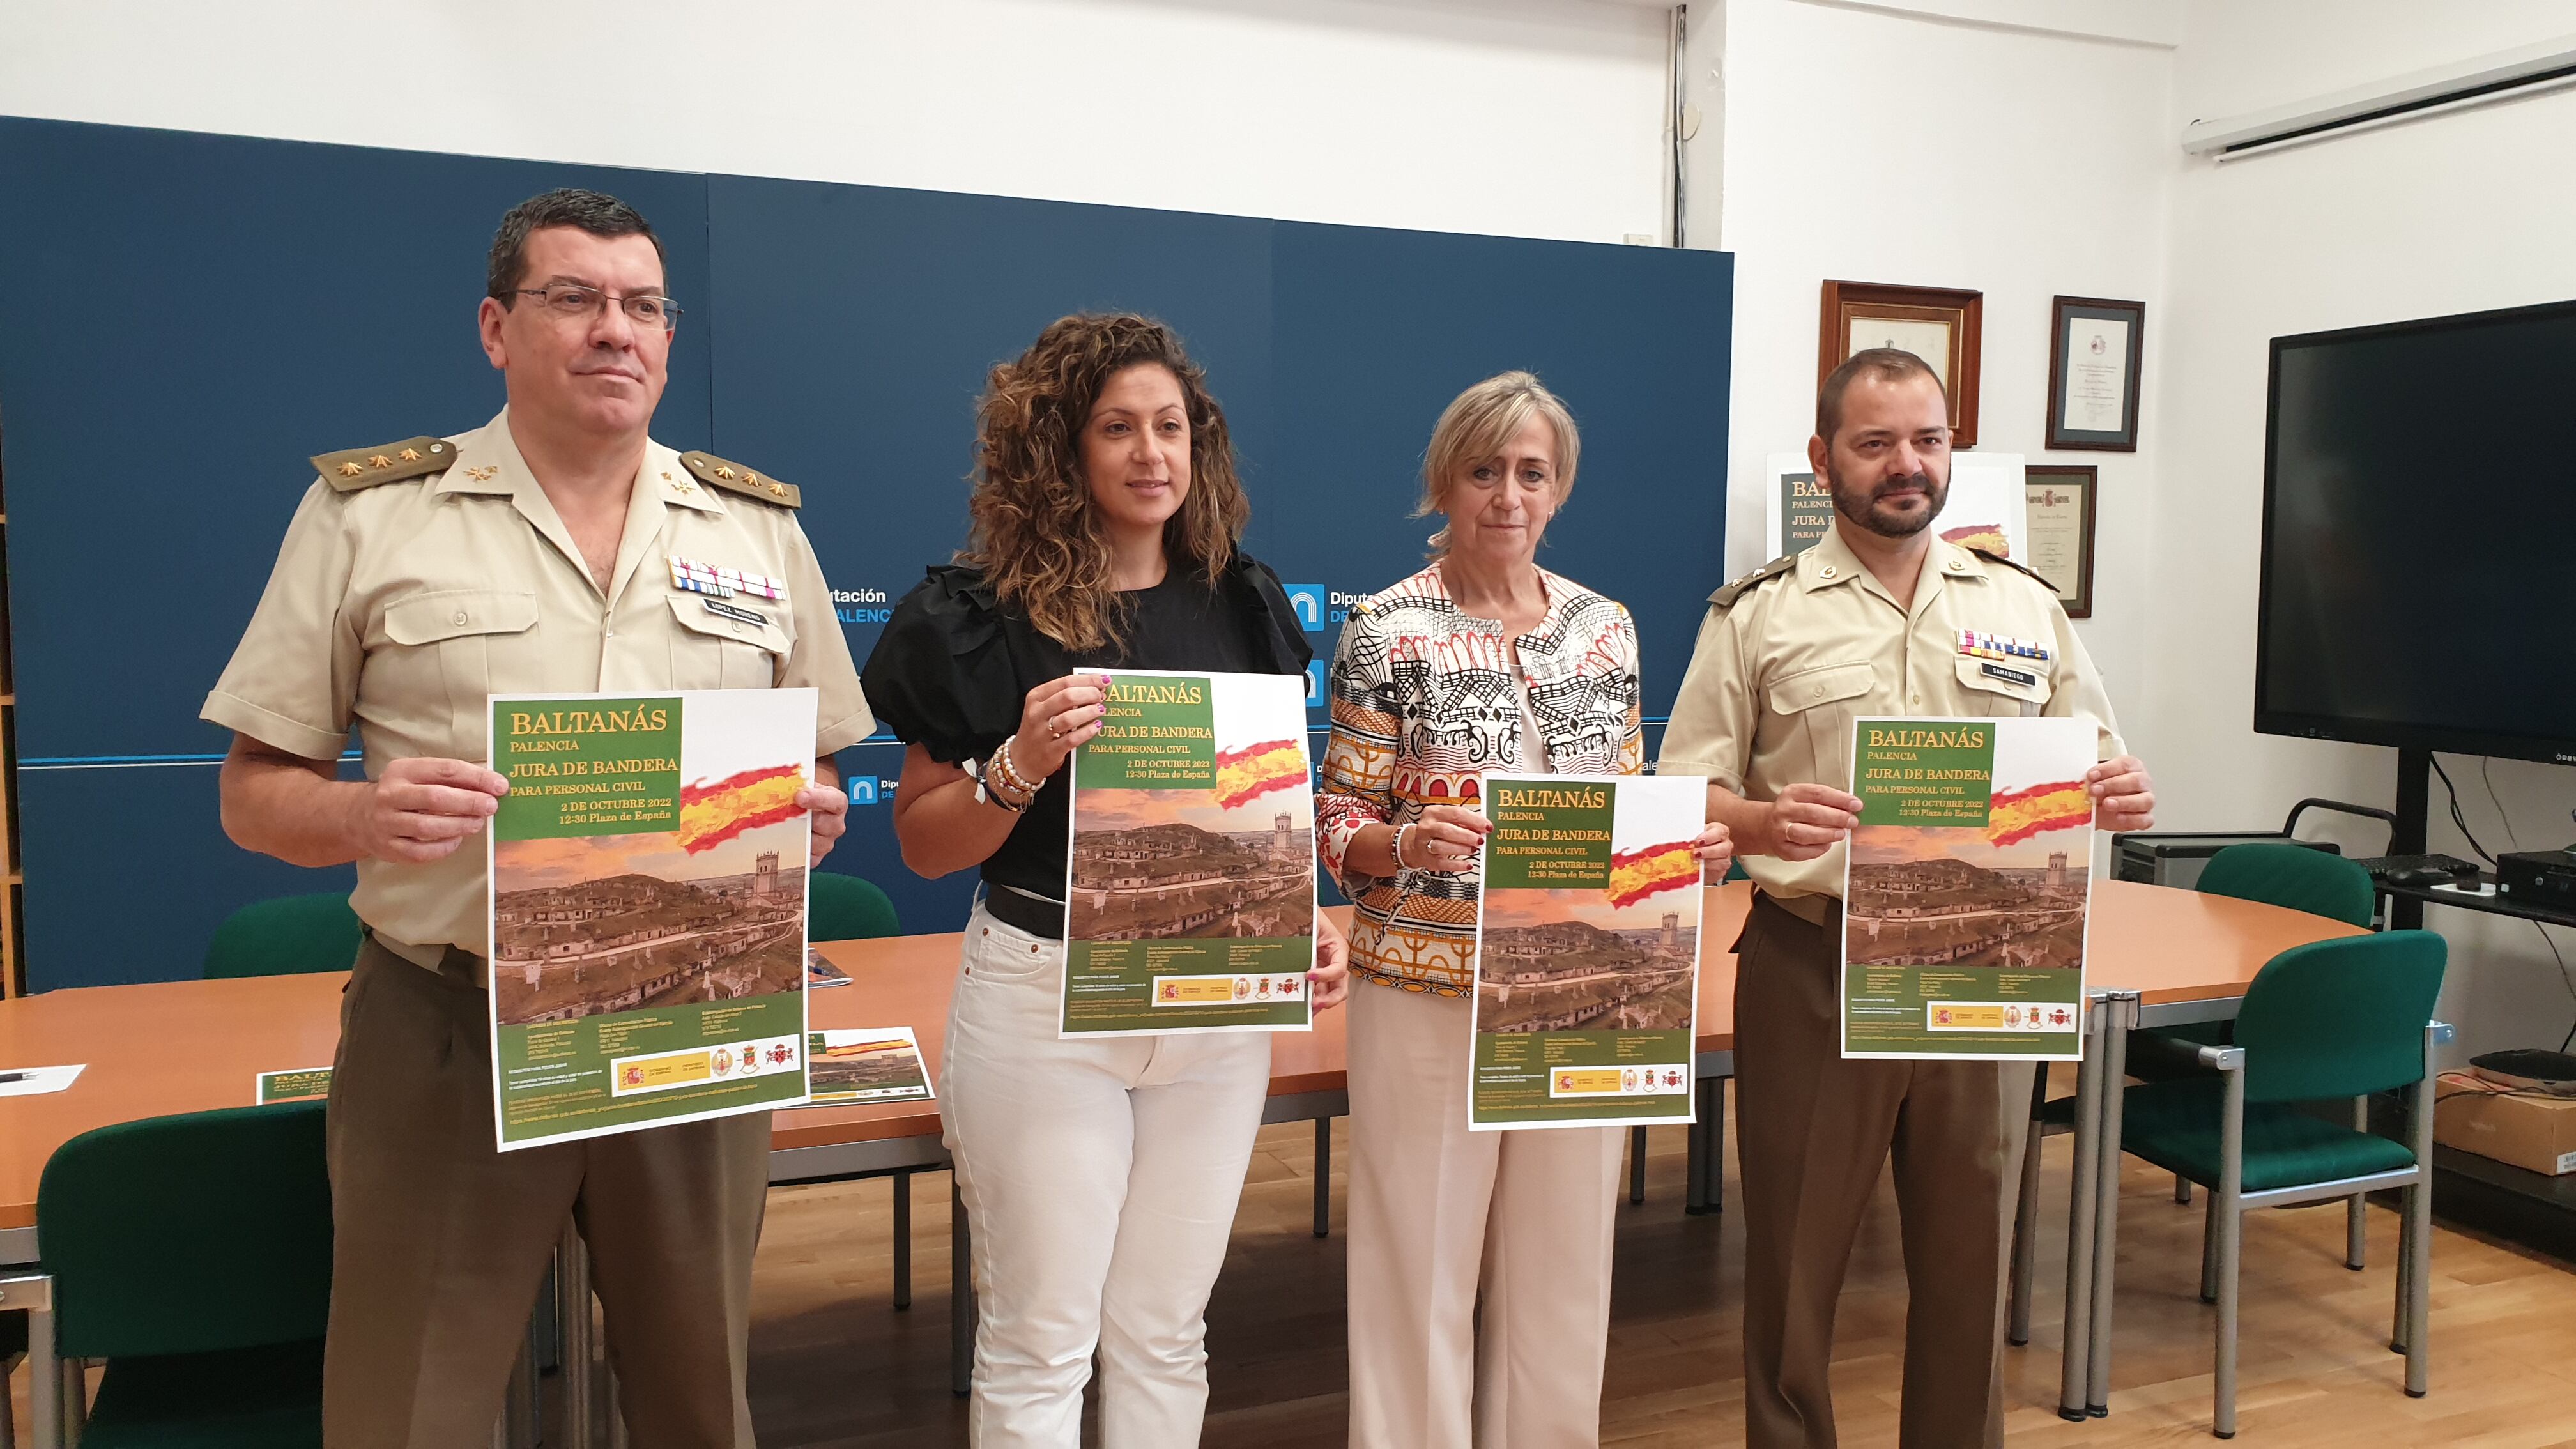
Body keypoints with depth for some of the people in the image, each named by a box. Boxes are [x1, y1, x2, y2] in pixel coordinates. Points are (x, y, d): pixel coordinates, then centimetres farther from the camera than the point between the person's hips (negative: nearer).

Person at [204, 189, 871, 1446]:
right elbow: (255, 789, 3)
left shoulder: (760, 528, 8)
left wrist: (814, 815, -9)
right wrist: (364, 815, -18)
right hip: (443, 1036, -1)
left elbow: (821, 769, 14)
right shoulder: (366, 515, 2)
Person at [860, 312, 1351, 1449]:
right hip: (1046, 1000, -3)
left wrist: (1307, 924, -2)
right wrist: (1020, 764, -22)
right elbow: (922, 843, -4)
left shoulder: (1239, 603, 5)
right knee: (1041, 1343, 6)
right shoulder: (988, 613, -8)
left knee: (1166, 1333, 15)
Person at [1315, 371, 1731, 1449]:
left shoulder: (1604, 625, 7)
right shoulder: (1387, 631, -6)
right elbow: (1337, 822, -5)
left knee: (1563, 1262, 14)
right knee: (1423, 1262, 5)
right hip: (1429, 988, -4)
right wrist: (1408, 844, -25)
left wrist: (1682, 842, -6)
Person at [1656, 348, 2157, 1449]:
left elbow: (2095, 777, 12)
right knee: (1795, 1258, 8)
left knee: (1969, 1256, 14)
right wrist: (1762, 824, -23)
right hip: (1813, 972, -2)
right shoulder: (1758, 614, 1)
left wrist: (2121, 798, -11)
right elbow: (1684, 798, -3)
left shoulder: (2026, 608, 9)